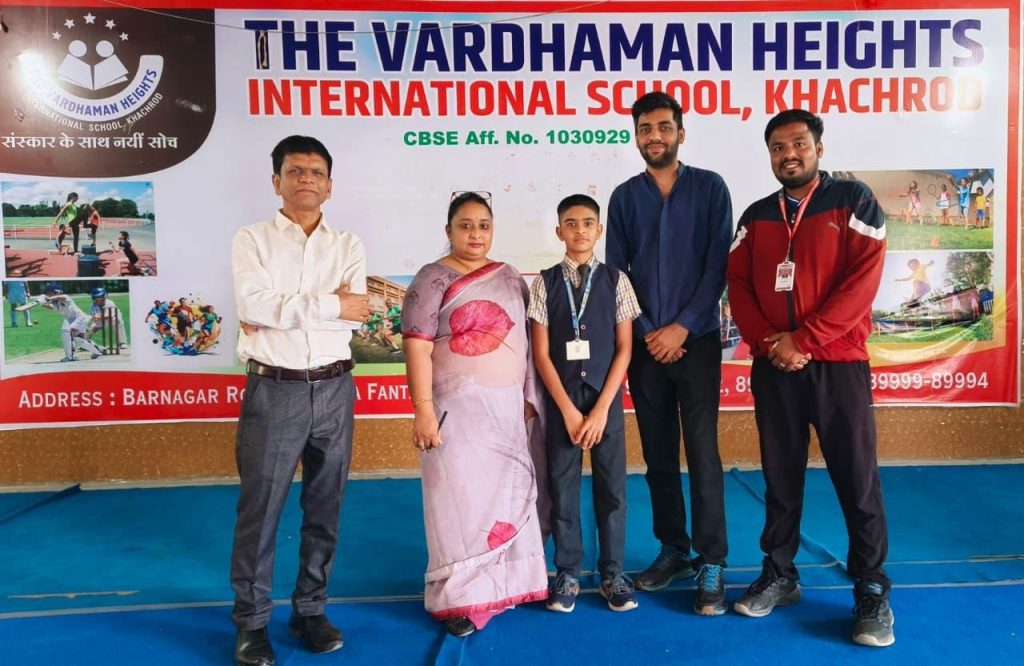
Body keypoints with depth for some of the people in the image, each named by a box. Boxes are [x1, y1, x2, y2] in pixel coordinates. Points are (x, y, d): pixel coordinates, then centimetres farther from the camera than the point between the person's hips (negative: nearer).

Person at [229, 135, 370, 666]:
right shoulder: (252, 239, 2)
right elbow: (253, 305, -15)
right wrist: (331, 305, -13)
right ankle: (251, 622, 21)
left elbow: (355, 316, -7)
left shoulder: (348, 245, 7)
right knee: (259, 511, 5)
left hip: (334, 389, 3)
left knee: (324, 509, 12)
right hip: (273, 391, -2)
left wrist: (285, 309, -14)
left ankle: (310, 610, 28)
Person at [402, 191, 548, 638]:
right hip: (459, 407, -5)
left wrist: (528, 396, 10)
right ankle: (458, 597, 12)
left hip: (507, 407, 6)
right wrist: (424, 411, -18)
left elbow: (526, 341, 15)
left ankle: (506, 581, 26)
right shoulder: (433, 280, -6)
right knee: (461, 497, 0)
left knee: (509, 492, 11)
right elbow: (417, 348, -12)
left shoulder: (510, 278, 12)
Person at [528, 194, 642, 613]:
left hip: (606, 396, 0)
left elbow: (624, 348, -1)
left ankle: (612, 572, 20)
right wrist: (568, 409, -9)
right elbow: (541, 353, -2)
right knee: (562, 486, 6)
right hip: (560, 398, 0)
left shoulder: (616, 281, 1)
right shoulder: (545, 283, 0)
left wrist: (601, 408, -9)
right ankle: (567, 573, 20)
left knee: (611, 486, 6)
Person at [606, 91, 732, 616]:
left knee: (702, 451, -5)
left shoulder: (709, 187, 3)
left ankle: (711, 564, 4)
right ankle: (673, 551, 22)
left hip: (697, 339, -2)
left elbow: (718, 265, -3)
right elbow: (616, 273, 5)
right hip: (644, 344, 3)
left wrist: (682, 327, -10)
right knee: (658, 453, 8)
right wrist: (647, 332, -5)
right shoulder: (624, 197, 8)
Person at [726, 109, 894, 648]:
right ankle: (779, 576, 23)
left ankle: (872, 592, 15)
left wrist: (804, 340, -15)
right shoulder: (756, 216, 12)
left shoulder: (853, 201, 0)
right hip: (772, 367, 3)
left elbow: (863, 279, -10)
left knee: (857, 479, 2)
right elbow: (738, 284, 6)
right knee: (780, 476, 10)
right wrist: (768, 342, -10)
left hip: (838, 363, -3)